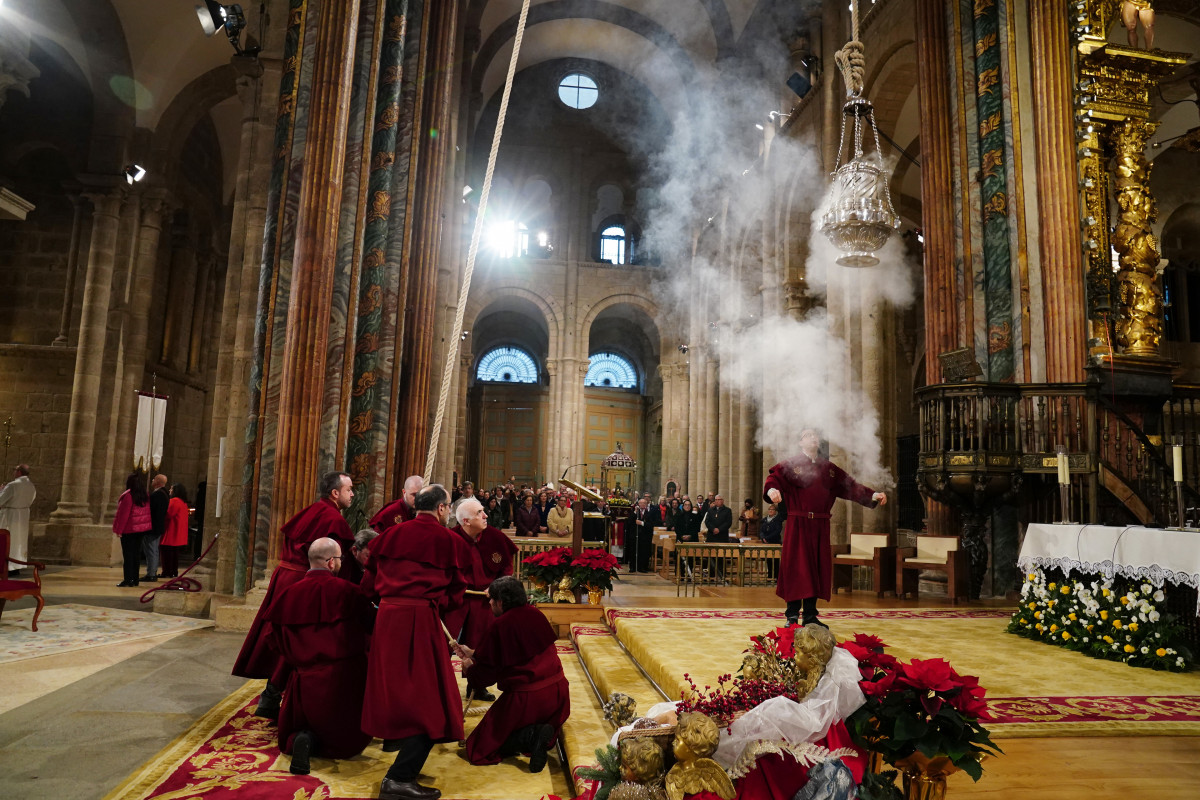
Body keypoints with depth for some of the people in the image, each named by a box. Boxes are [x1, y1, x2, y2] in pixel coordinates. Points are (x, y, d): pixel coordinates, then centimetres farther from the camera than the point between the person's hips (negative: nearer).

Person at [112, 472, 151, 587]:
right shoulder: (146, 497, 5)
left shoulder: (128, 496, -14)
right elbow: (147, 513, 8)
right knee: (136, 554, 11)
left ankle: (128, 579, -4)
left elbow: (123, 514, -13)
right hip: (142, 529, 6)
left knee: (127, 555, -2)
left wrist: (118, 529, -7)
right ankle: (135, 579, 14)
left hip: (129, 530, -6)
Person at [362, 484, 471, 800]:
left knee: (397, 678, 28)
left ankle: (394, 734, 50)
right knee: (428, 694, 0)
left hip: (387, 616, 6)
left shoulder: (391, 535, 10)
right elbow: (456, 592, 2)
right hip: (421, 619, -6)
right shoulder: (451, 542, -3)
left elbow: (371, 575, 18)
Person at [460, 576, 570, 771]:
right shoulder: (535, 614, 5)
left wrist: (471, 663, 18)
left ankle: (531, 736, -13)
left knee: (483, 745, 8)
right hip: (557, 691, 6)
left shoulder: (500, 625, -16)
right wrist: (473, 653, 27)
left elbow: (488, 669, -4)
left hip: (524, 698, -6)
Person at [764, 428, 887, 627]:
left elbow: (850, 486, 14)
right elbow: (774, 478, -15)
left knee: (817, 568, 6)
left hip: (820, 526, 5)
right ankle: (792, 616, 4)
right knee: (796, 568, -5)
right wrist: (772, 490, -38)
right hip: (798, 524, -4)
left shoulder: (830, 469, 15)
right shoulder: (791, 465, 0)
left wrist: (873, 495, 2)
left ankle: (810, 616, 17)